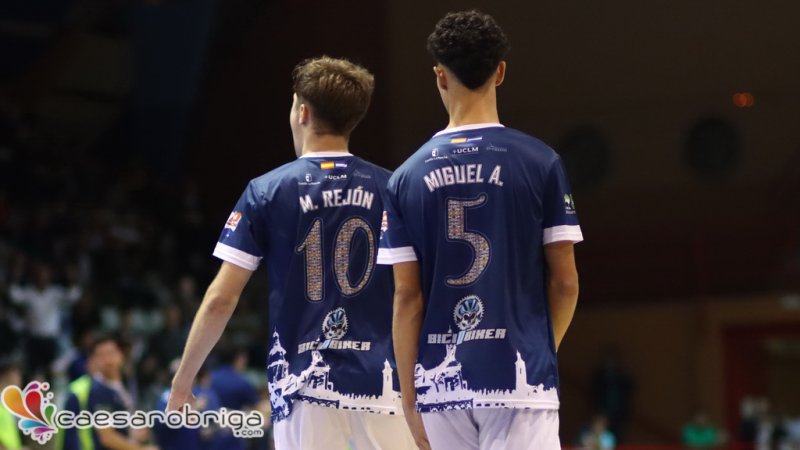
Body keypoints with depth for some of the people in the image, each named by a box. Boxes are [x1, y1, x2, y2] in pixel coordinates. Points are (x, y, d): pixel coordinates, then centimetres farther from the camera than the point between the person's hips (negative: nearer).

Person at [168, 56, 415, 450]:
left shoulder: (267, 191, 0)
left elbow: (220, 300, -1)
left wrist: (182, 379, 9)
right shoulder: (391, 190, 4)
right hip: (382, 385, 1)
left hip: (305, 386, -1)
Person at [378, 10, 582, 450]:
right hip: (519, 380, -3)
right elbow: (565, 282, 0)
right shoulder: (540, 163, -2)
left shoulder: (407, 177, 4)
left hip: (441, 383, 3)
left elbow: (407, 297, 2)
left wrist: (409, 396, 7)